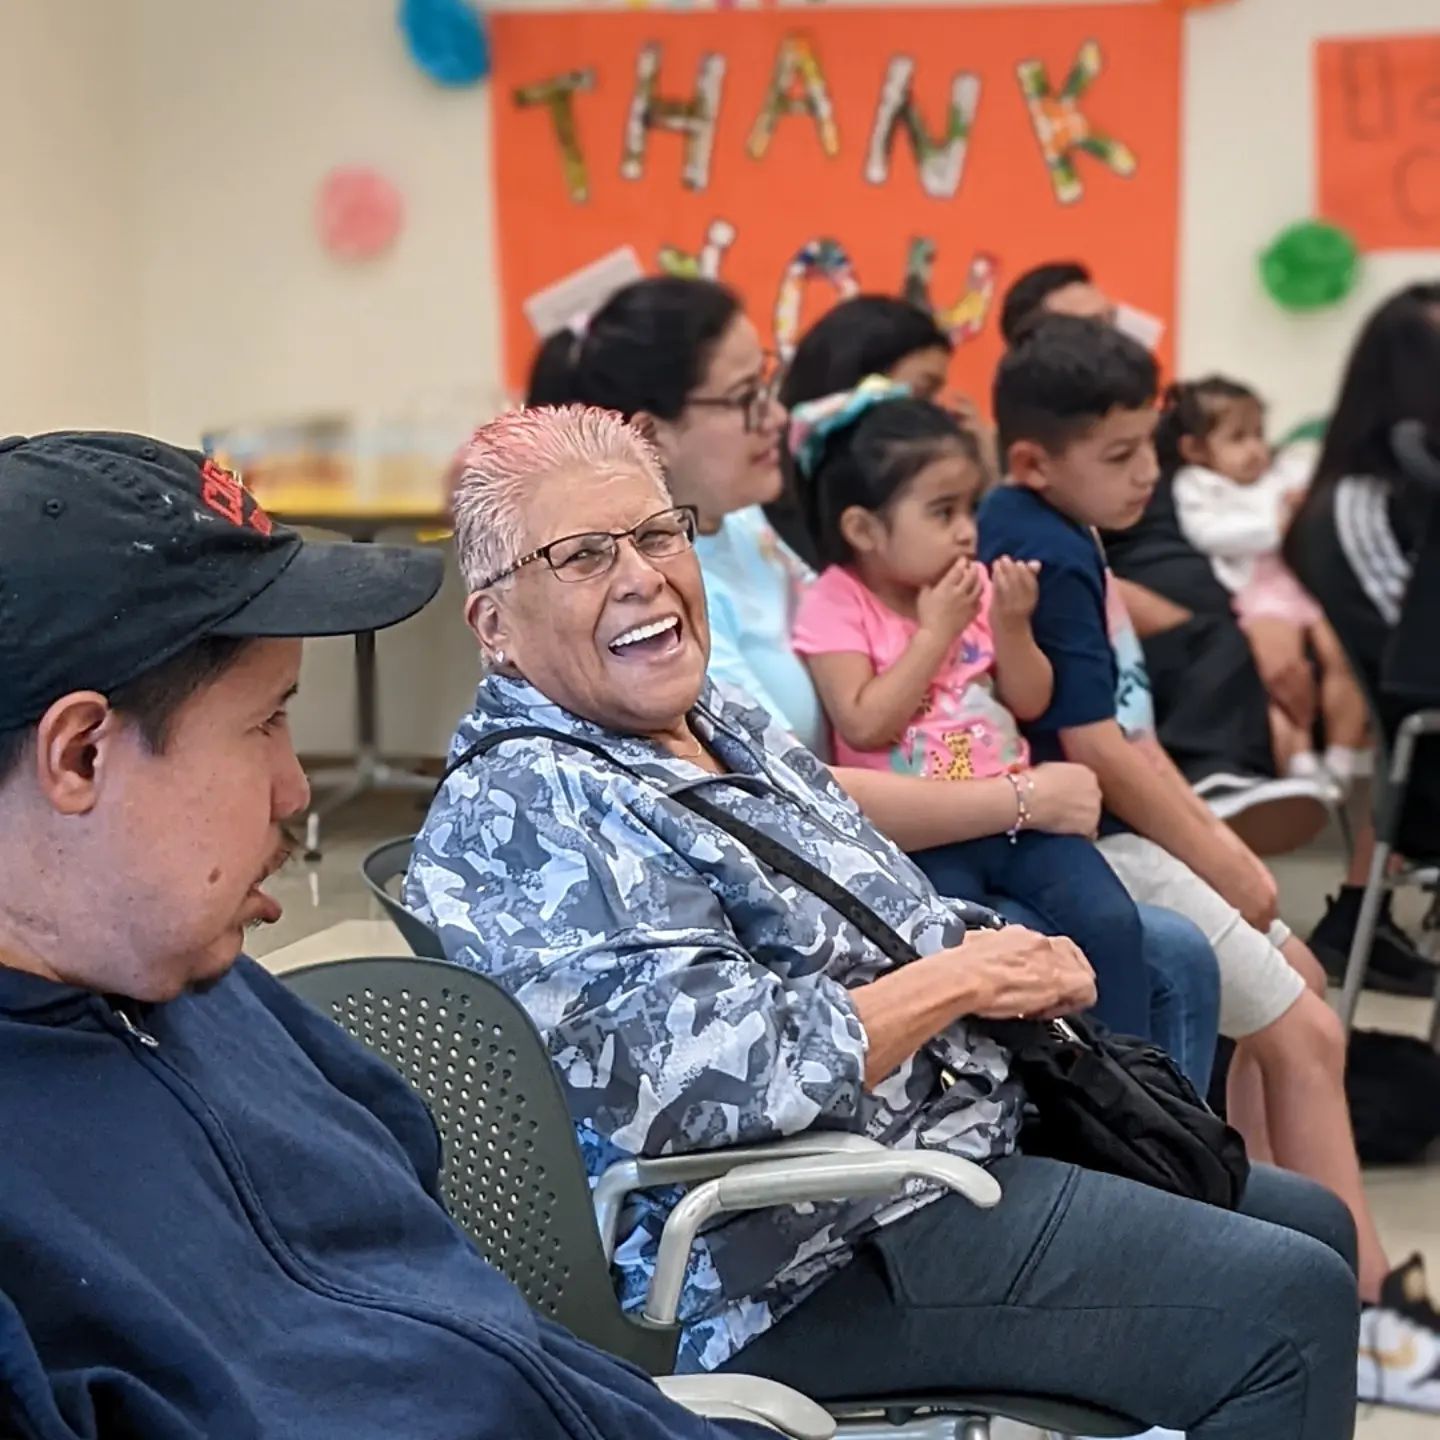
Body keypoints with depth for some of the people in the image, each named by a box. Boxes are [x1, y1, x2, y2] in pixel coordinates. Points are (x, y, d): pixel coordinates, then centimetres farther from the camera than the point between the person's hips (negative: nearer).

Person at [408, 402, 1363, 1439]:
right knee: (1290, 1306, -16)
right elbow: (726, 1077, -29)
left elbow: (895, 924, 21)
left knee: (1312, 1224, 17)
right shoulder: (524, 813, -18)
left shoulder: (724, 723, 12)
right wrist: (963, 979, -16)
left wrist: (1024, 969, -3)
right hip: (821, 1269, -11)